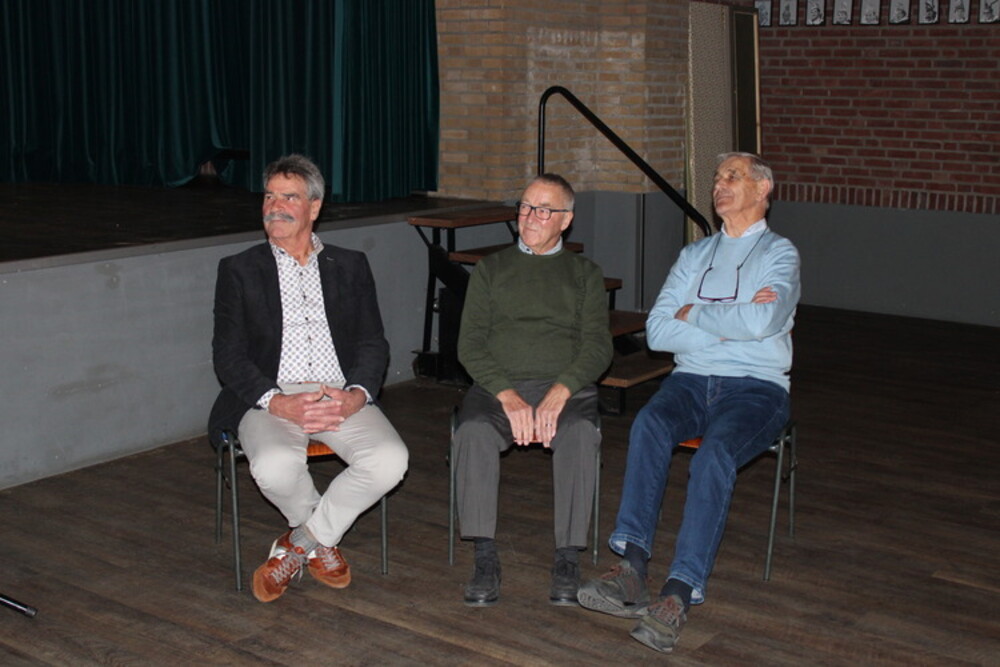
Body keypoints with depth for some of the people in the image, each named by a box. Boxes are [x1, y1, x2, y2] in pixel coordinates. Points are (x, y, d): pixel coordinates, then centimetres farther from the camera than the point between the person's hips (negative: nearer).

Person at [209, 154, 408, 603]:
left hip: (341, 397, 2)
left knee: (390, 460, -27)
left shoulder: (351, 266, 17)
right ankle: (320, 542, 3)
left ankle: (299, 545, -3)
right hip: (271, 400, -2)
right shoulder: (239, 270, 12)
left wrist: (355, 395, -13)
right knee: (275, 467, -34)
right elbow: (229, 357, 2)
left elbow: (373, 344, 9)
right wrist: (278, 403, -17)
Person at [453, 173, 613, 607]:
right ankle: (485, 559, -26)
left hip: (567, 387, 0)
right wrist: (507, 395, -11)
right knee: (473, 431, -33)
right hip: (498, 385, 1)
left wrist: (560, 392, -15)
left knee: (581, 435, -34)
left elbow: (598, 347, 5)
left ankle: (568, 559, -25)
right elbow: (470, 344, 6)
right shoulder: (491, 269, 18)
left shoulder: (584, 274, 18)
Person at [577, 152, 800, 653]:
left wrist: (694, 315, -2)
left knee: (715, 453, -34)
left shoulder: (779, 254, 6)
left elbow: (761, 322, -16)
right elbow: (657, 331, 6)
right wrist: (728, 324, -5)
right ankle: (632, 566, -38)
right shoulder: (694, 256, 21)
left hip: (756, 387, -3)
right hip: (691, 380, 4)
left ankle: (680, 593, -40)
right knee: (649, 423, -30)